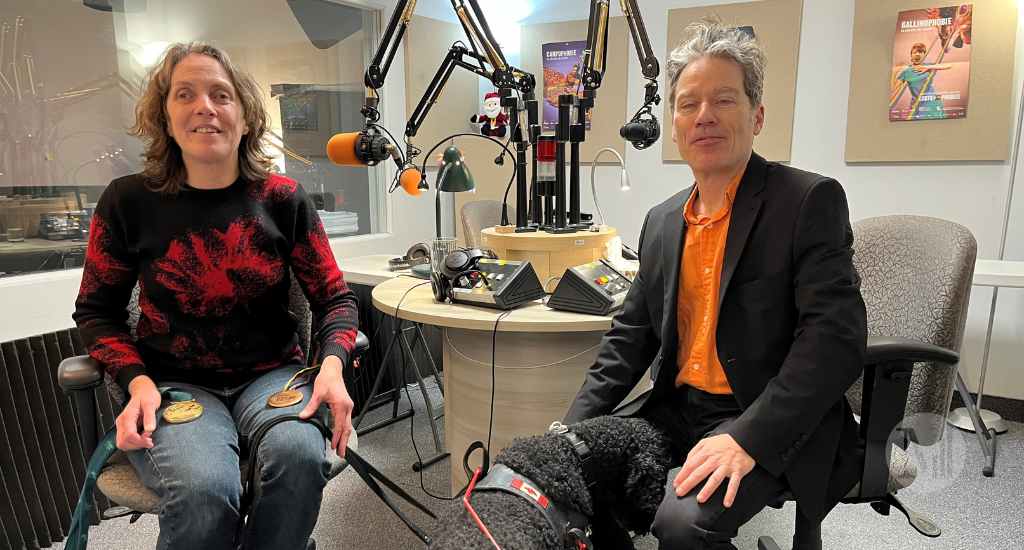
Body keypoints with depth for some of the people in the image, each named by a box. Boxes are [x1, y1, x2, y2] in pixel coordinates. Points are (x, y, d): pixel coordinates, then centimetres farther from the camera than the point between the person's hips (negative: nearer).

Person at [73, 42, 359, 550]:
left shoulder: (283, 200, -1)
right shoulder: (128, 202, -1)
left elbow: (334, 297, 3)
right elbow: (96, 311, 9)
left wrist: (332, 364, -16)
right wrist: (138, 382, -8)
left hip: (271, 375, 1)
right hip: (173, 384, 0)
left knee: (299, 456, -31)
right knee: (204, 489, -31)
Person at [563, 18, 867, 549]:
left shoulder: (810, 200, -9)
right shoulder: (661, 221, 9)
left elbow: (837, 337, -17)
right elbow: (631, 333, 11)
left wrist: (747, 440, -26)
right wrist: (575, 424, -1)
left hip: (774, 427, -5)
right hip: (675, 410, 6)